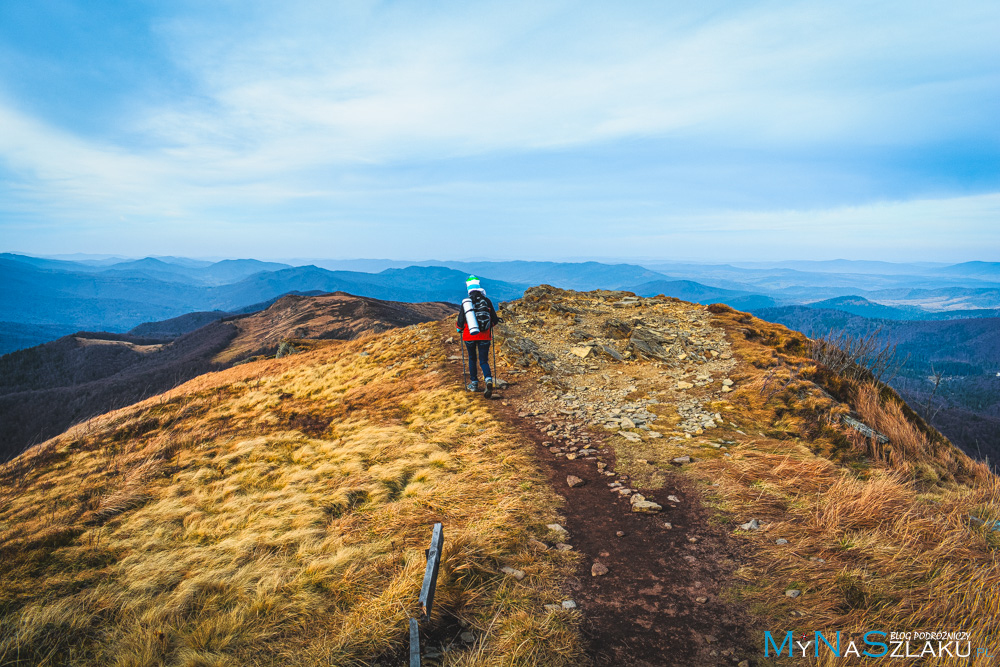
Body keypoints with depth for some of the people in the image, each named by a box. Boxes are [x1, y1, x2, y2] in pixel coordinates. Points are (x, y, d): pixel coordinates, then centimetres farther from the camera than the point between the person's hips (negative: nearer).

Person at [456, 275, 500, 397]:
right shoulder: (487, 301, -4)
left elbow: (460, 323, -6)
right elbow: (495, 320, 1)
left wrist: (459, 329, 16)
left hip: (469, 337, -1)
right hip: (484, 336, 1)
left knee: (472, 359, 20)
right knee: (483, 361, 7)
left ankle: (474, 384, 25)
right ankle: (488, 380, -18)